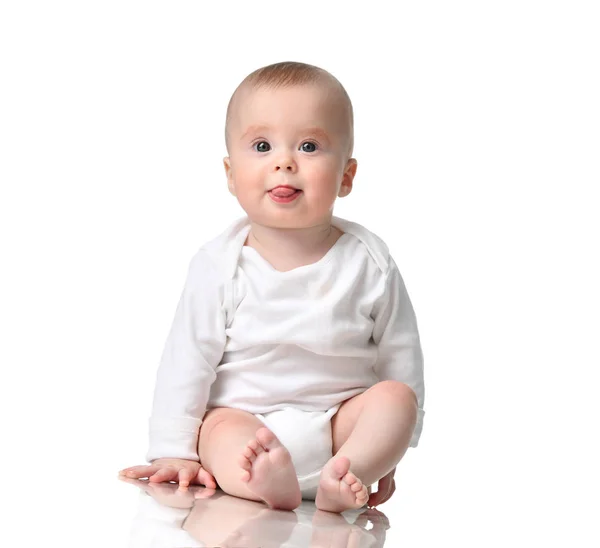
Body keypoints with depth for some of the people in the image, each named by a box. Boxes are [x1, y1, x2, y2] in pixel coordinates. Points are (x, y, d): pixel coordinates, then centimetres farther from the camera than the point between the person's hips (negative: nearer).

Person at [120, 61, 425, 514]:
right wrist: (174, 451, -6)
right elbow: (188, 357, -2)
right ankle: (268, 482, -59)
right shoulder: (220, 265, -5)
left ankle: (346, 473, -42)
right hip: (245, 417, -2)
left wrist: (388, 453, 5)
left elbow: (400, 353, 6)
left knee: (395, 395, -23)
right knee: (221, 429, -32)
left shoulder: (369, 262, -2)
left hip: (341, 421, 2)